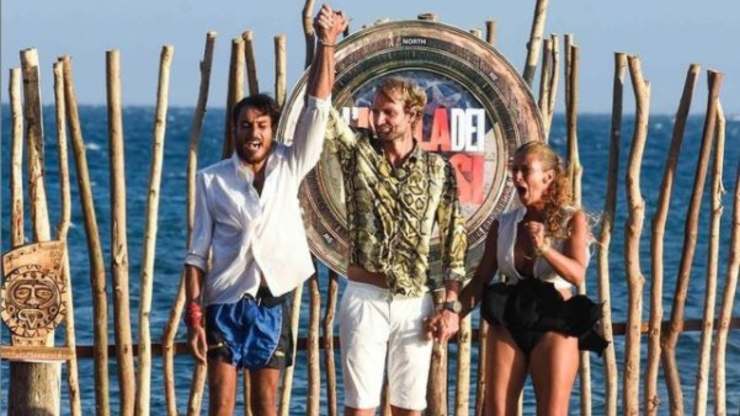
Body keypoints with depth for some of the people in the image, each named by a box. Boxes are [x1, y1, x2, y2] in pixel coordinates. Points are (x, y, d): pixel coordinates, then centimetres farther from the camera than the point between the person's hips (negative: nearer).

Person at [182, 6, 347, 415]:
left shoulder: (289, 167, 3)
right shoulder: (211, 180, -1)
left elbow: (317, 107, -7)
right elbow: (196, 253, -1)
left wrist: (326, 43, -15)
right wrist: (193, 314, -8)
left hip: (272, 301, 2)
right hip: (225, 301, -1)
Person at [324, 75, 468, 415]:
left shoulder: (438, 170, 3)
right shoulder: (357, 152, 2)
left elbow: (454, 238, 6)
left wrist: (451, 303, -1)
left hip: (415, 303, 1)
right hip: (365, 298, -1)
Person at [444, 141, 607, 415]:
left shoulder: (572, 220, 1)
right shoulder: (503, 225, 9)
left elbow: (577, 274, -13)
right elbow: (481, 280, 6)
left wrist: (543, 248, -28)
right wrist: (453, 316, -9)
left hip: (554, 324, -3)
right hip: (508, 323, 3)